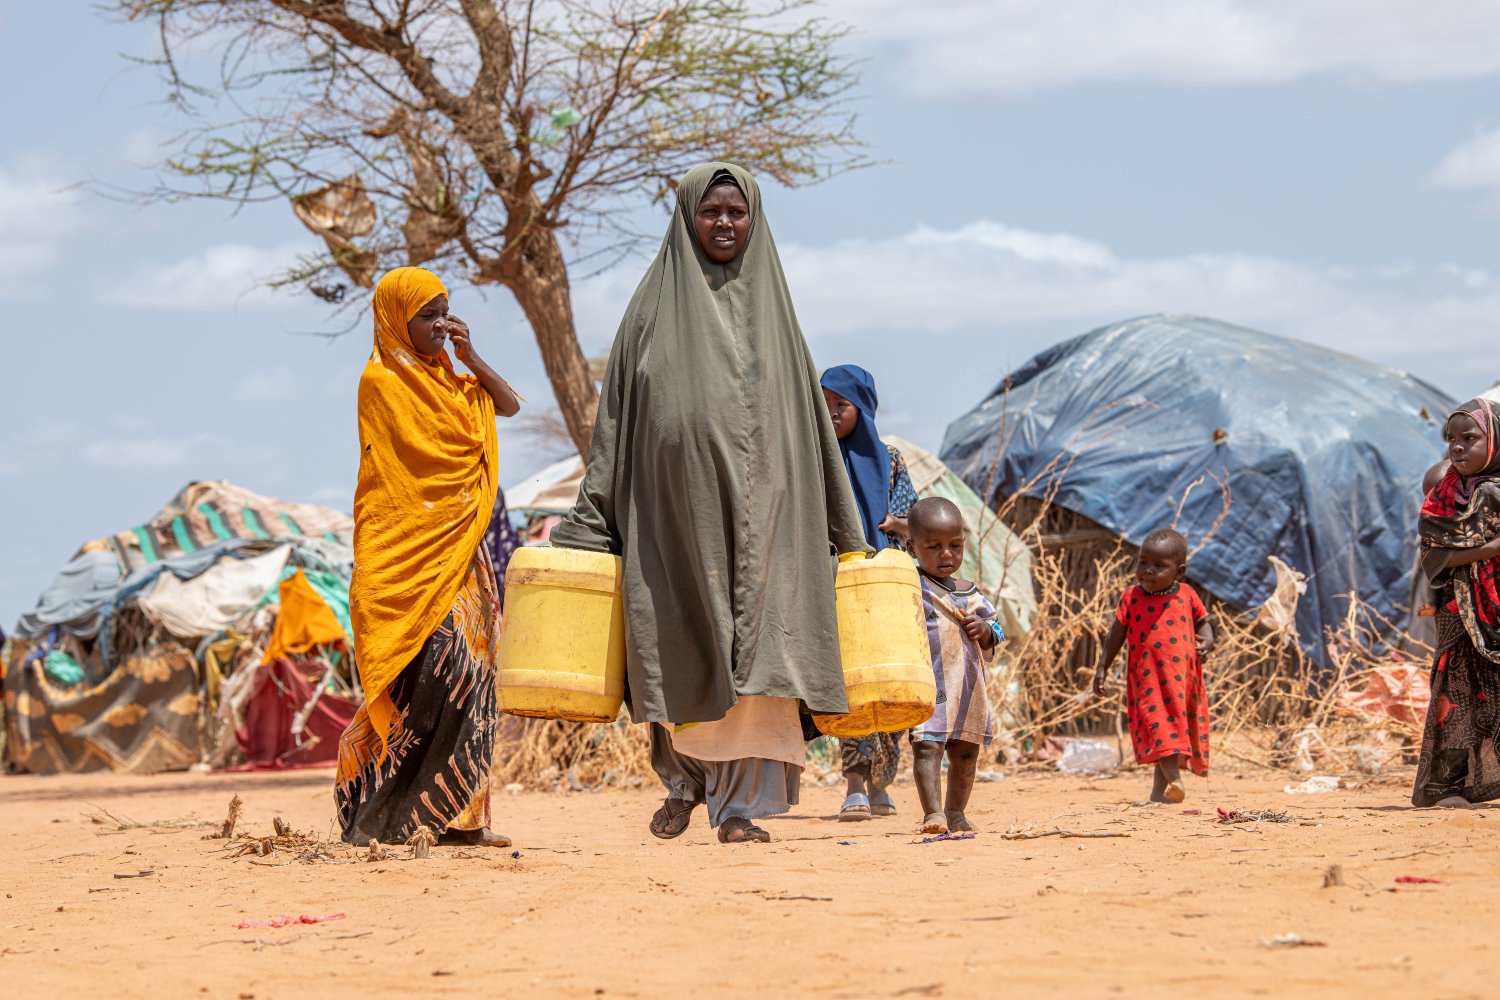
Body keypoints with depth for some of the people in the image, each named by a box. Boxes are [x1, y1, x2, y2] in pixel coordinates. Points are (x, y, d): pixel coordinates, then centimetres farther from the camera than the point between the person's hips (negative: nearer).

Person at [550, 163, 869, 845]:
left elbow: (810, 413, 13)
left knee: (751, 649, -7)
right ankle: (683, 776, 26)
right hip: (674, 501, -1)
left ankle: (739, 802, -5)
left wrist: (841, 524, 11)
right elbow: (617, 413, 6)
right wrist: (592, 519, 0)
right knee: (680, 647, 3)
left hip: (758, 501, 1)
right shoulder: (657, 303, 7)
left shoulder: (770, 306, 11)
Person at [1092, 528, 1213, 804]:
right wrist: (1102, 667, 6)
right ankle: (1174, 780, -26)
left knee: (1178, 727, 9)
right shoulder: (1132, 597, 0)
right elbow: (1117, 634, 7)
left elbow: (1202, 622, 17)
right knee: (1161, 727, -17)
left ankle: (1159, 790, 20)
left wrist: (1206, 640, -5)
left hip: (1184, 678, 3)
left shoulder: (1187, 596, 3)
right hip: (1148, 678, -3)